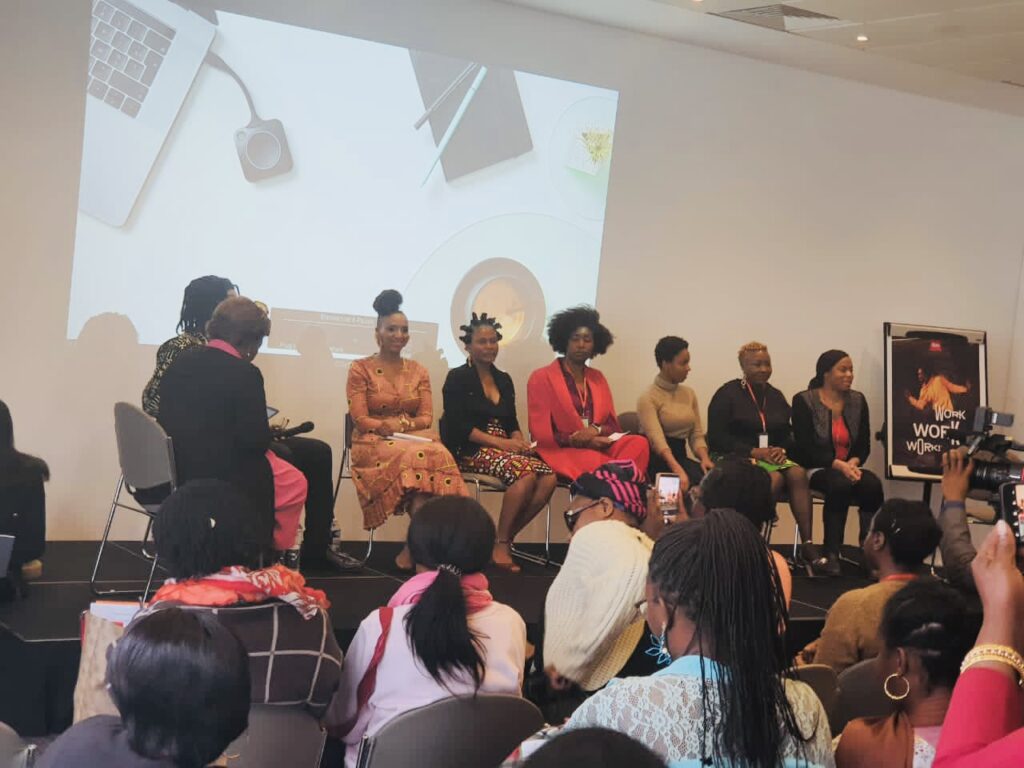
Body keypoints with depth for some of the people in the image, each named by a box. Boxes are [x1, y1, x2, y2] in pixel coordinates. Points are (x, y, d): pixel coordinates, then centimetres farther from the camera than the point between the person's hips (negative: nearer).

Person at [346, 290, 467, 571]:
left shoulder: (418, 371, 17)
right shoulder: (361, 369, 7)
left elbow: (426, 417, 9)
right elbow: (360, 419, -2)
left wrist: (401, 424, -11)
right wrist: (387, 427, -19)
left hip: (414, 440, 3)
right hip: (374, 443, -3)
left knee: (438, 456, -35)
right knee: (416, 457, -38)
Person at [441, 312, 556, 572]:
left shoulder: (504, 380, 20)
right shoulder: (458, 378, 1)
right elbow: (458, 425, -9)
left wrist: (519, 440, -5)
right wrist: (499, 442, -18)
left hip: (504, 448, 6)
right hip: (469, 451, -6)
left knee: (548, 478, -23)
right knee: (524, 472, -33)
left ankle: (507, 537, -11)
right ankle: (501, 544, -21)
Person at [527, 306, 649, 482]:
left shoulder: (597, 377, 19)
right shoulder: (541, 378, 2)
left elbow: (613, 425, 14)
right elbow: (542, 434, -3)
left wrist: (595, 430, -10)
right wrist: (578, 440, -15)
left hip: (598, 447, 5)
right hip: (561, 451, -5)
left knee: (638, 444, -25)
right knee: (597, 463, -38)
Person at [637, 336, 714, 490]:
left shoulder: (689, 394, 14)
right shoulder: (648, 398, -8)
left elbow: (697, 434, 10)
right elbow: (657, 440, -22)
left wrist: (705, 458, -13)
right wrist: (678, 471, -39)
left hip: (680, 457, 6)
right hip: (657, 461, -6)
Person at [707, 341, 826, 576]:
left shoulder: (776, 396, 18)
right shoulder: (728, 394, 0)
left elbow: (787, 435, 20)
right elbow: (716, 438, -8)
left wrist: (781, 449, -5)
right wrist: (754, 451, -15)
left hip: (773, 458, 5)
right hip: (737, 459, -5)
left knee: (798, 473, -26)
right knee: (775, 478, -33)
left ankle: (808, 545, -33)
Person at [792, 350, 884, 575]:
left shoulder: (857, 401, 11)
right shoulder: (804, 401, -4)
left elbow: (864, 445, 9)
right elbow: (805, 448, -11)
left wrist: (853, 462, -14)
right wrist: (838, 465, -22)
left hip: (849, 467, 4)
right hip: (816, 469, -4)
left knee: (872, 484, -28)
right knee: (840, 485, -36)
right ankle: (831, 554, -27)